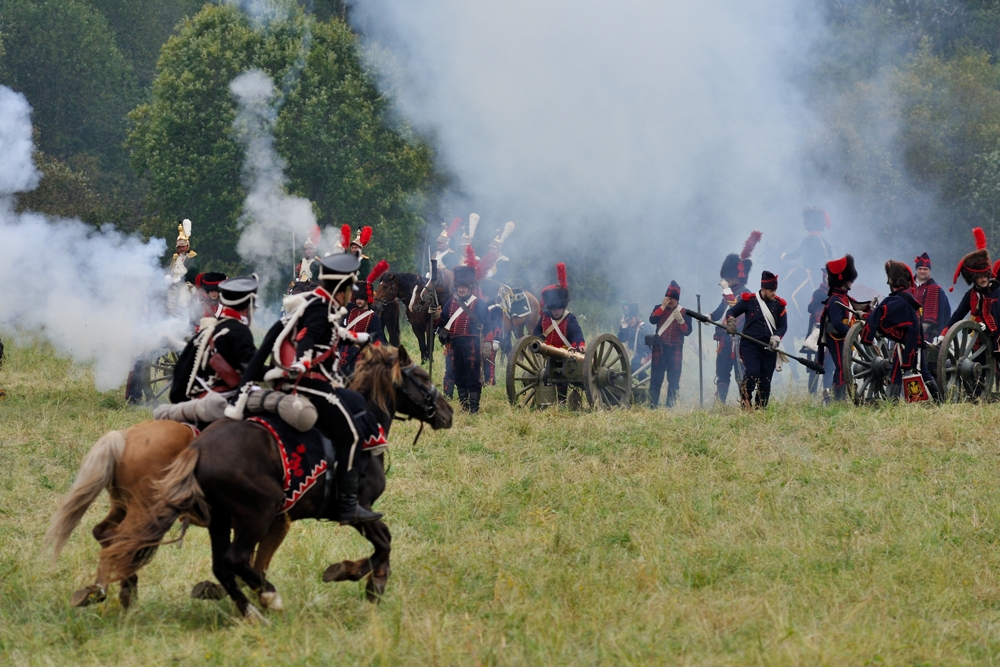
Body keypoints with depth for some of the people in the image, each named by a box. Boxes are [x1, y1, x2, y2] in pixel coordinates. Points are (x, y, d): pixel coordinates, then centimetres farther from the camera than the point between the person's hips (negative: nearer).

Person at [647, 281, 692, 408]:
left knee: (674, 380, 2)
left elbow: (687, 331, -3)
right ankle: (652, 405, -1)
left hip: (675, 351, 0)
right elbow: (652, 320, -12)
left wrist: (680, 320, -19)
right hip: (659, 349, 0)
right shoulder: (659, 309, 8)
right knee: (656, 378, -2)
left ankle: (671, 405, 7)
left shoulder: (684, 312, 6)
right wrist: (663, 306, -14)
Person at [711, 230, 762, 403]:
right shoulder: (729, 293, 19)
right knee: (722, 375, 7)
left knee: (741, 376, -6)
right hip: (726, 340, 9)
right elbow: (718, 313, 23)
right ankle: (720, 404, 9)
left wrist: (727, 290, -29)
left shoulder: (745, 294, -7)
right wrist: (709, 317, 6)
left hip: (738, 342, -9)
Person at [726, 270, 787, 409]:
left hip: (769, 348, 3)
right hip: (750, 345, -3)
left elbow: (783, 325, 8)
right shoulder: (749, 300, 0)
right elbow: (732, 312, 11)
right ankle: (745, 405, -10)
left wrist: (776, 337, -11)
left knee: (765, 381, 3)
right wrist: (731, 322, -11)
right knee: (752, 374, -21)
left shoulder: (778, 304, 7)